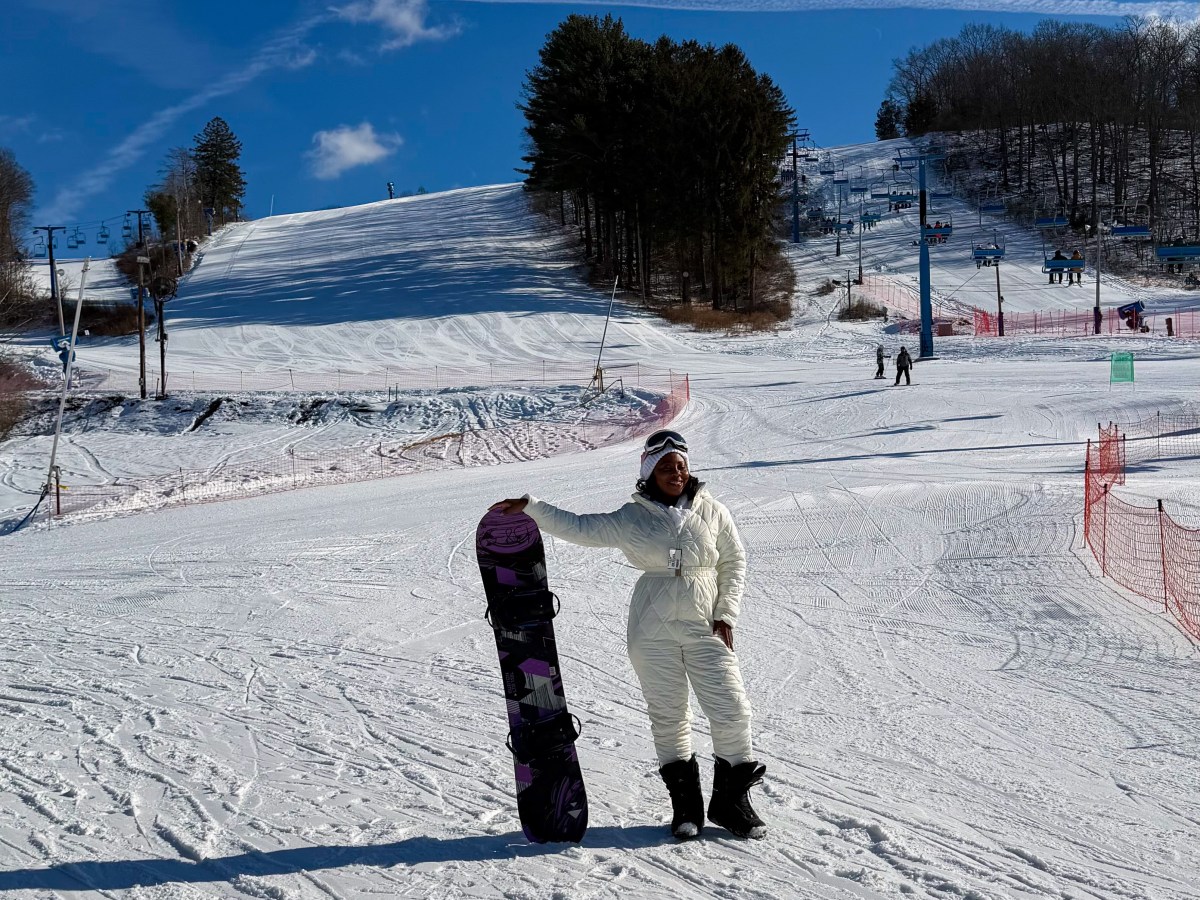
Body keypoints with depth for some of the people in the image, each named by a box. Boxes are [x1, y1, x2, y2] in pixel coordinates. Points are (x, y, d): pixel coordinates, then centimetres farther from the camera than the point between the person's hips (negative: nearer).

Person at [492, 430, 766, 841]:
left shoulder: (712, 512, 4)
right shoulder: (631, 519, 2)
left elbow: (734, 563, 10)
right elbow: (579, 528, 1)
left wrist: (726, 615, 1)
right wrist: (530, 507, -7)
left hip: (707, 629, 1)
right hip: (653, 631, -1)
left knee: (732, 710, -3)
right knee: (668, 716, 4)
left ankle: (731, 801, 11)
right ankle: (685, 802, 17)